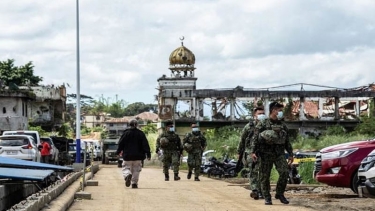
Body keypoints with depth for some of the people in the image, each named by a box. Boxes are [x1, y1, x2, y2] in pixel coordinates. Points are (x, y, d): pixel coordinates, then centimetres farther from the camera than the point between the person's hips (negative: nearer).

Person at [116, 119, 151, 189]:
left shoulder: (126, 133, -2)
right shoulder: (141, 133, 2)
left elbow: (121, 143, 1)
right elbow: (145, 144, -1)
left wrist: (118, 151, 15)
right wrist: (148, 154, 0)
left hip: (127, 155, -2)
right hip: (138, 156, 2)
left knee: (126, 167, 4)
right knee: (136, 170, 11)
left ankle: (127, 175, -29)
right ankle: (134, 183, 6)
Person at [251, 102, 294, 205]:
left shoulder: (283, 126, 13)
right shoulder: (262, 124, -1)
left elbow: (287, 142, 18)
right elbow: (255, 139, -5)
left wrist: (290, 154, 13)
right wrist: (253, 152, -14)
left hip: (279, 154, 3)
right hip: (266, 154, -3)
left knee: (284, 172, -14)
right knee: (265, 176, -1)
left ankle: (279, 194, 1)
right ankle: (267, 198, 11)